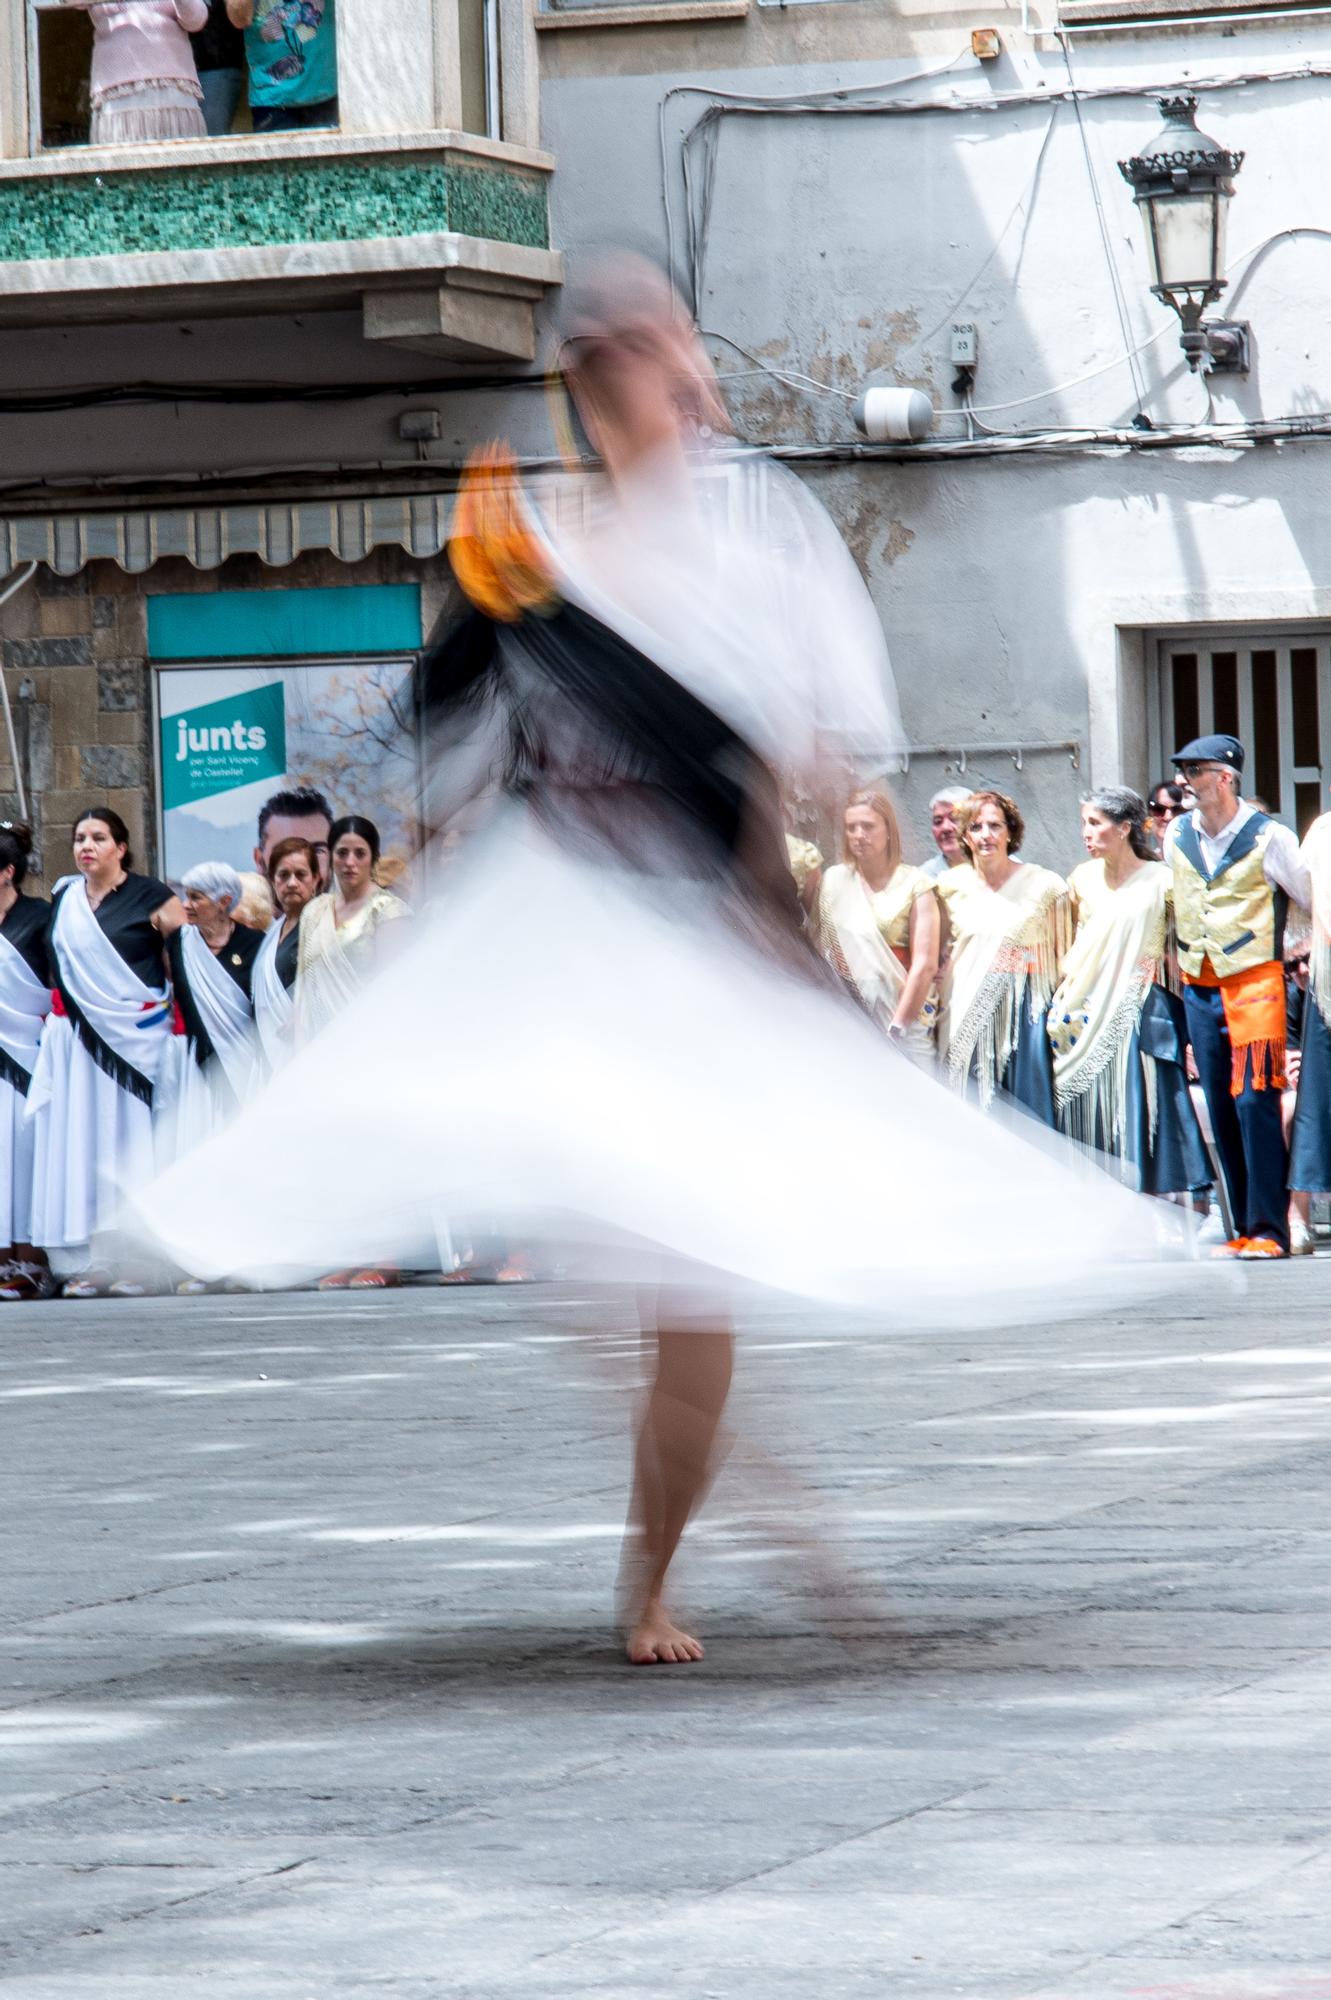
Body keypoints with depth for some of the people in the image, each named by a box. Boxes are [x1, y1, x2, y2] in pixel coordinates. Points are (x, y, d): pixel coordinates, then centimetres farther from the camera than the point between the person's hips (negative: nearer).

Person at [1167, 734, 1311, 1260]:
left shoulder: (1268, 838, -8)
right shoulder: (1177, 837, 7)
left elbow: (1313, 903, 3)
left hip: (1254, 983, -5)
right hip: (1200, 989, 5)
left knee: (1254, 1102, -13)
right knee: (1220, 1109, 4)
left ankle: (1268, 1231, -11)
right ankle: (1245, 1229, 10)